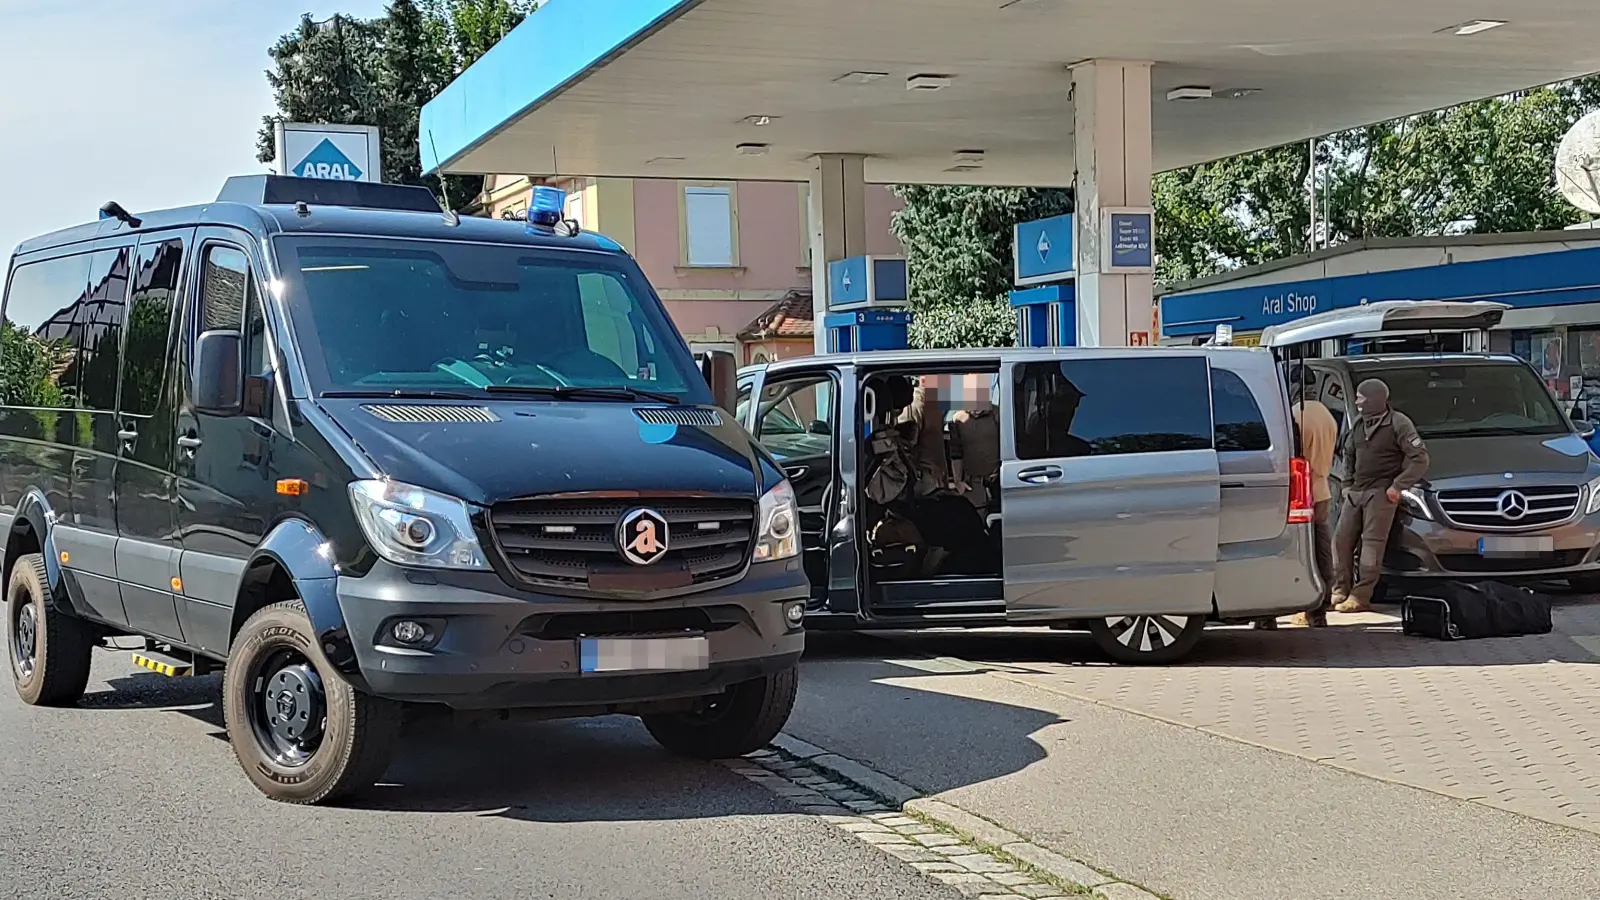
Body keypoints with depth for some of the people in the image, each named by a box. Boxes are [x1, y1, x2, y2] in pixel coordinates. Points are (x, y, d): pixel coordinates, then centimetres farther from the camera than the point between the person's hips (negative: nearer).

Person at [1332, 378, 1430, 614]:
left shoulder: (1398, 423, -7)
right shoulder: (1359, 425, 15)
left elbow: (1420, 459, -10)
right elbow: (1349, 456, 28)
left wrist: (1398, 486, -13)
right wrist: (1347, 484, 14)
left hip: (1381, 494, -7)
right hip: (1356, 492, 7)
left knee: (1372, 543, -9)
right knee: (1342, 540, 3)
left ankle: (1360, 596, -10)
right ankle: (1340, 590, 11)